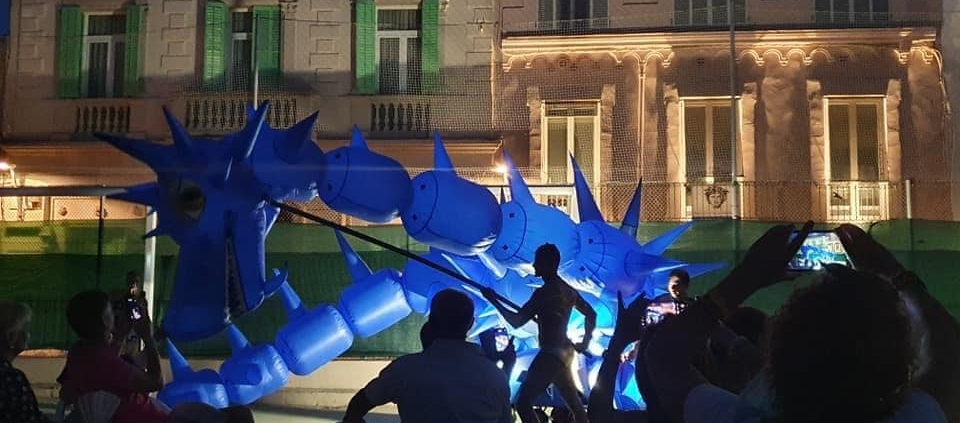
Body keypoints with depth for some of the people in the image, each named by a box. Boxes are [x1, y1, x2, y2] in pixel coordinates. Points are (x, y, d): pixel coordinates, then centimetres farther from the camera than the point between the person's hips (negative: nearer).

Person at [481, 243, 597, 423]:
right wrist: (585, 342, 25)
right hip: (565, 352, 10)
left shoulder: (544, 292, -15)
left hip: (550, 354, -10)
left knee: (523, 403, -10)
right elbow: (591, 314, 23)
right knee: (575, 404, 18)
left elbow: (517, 321, -16)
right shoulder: (568, 290, 12)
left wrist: (494, 300, -7)